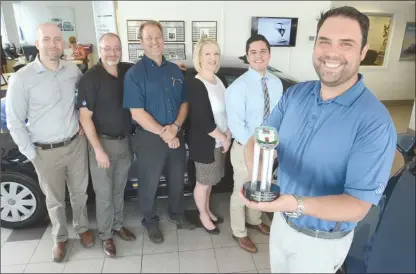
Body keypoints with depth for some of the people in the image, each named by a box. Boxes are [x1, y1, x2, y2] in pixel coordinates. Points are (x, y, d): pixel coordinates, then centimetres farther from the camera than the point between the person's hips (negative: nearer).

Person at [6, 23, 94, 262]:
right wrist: (31, 154, -8)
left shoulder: (73, 70, -2)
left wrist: (83, 119, 5)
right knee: (55, 200, 14)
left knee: (79, 192, 17)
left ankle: (82, 228, 41)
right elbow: (14, 122, -8)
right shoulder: (22, 79, -13)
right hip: (46, 152, -2)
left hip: (76, 143, 3)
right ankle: (60, 238, 37)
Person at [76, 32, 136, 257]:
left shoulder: (129, 71, 1)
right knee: (104, 192, 7)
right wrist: (98, 149, -18)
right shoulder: (90, 78, -14)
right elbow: (85, 117, -15)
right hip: (103, 142, -5)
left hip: (125, 141, 5)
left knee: (119, 189, 19)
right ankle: (105, 235, 26)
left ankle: (118, 225, 38)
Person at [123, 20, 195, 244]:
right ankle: (150, 221, 34)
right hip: (149, 138, -4)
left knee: (177, 179, 19)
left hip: (176, 135, 5)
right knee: (149, 184, 11)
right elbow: (137, 113, -15)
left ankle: (176, 214, 42)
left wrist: (175, 127, -11)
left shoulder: (175, 70, 6)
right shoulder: (135, 73, -10)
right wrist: (164, 134, -16)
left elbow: (184, 103, 7)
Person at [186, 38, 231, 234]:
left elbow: (228, 111, 12)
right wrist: (223, 139, -13)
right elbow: (203, 121, -23)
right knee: (203, 182, 11)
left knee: (210, 180, 21)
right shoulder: (194, 85, -20)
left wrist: (228, 134, -1)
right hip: (204, 143, -7)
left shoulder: (221, 81, 6)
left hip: (219, 141, 7)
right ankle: (203, 215, 33)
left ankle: (207, 210, 42)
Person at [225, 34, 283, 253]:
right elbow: (235, 125, -22)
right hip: (246, 148, -6)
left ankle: (254, 220, 52)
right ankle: (239, 233, 35)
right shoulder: (238, 87, -19)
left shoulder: (276, 83, 0)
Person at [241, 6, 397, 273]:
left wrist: (296, 204, -42)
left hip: (322, 240, -4)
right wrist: (256, 169, -30)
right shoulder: (295, 94, -9)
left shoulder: (375, 122, -25)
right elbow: (258, 139, -6)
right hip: (281, 221, 5)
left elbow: (358, 206, -26)